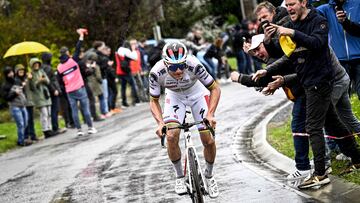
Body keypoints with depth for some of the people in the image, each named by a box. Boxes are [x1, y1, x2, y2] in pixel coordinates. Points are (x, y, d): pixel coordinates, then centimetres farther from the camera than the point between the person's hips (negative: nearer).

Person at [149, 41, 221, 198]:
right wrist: (160, 123, -35)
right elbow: (154, 101, -18)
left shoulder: (194, 65, -38)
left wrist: (210, 114, -38)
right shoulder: (157, 73, -33)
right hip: (175, 96, 1)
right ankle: (180, 177, 7)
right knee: (171, 137, -17)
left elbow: (215, 89, -25)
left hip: (197, 93, -1)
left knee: (208, 140, -7)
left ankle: (209, 176, 20)